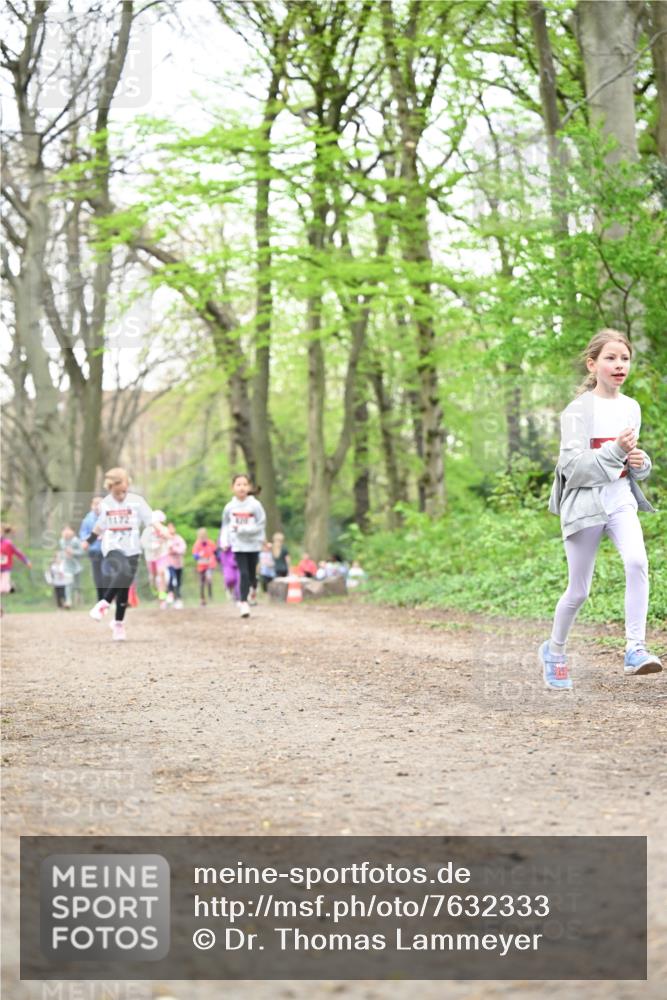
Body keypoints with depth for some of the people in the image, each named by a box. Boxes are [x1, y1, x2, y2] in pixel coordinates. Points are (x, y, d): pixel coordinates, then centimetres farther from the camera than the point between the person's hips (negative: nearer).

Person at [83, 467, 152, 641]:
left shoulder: (137, 501, -3)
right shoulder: (105, 504, 3)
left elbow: (151, 522, -3)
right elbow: (100, 525, 19)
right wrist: (88, 541, 20)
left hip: (131, 550, 1)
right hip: (112, 548, -1)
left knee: (124, 589, 3)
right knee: (124, 572, -32)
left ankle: (118, 624, 16)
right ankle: (103, 604, -23)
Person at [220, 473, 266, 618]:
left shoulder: (255, 505, -10)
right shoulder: (230, 507, -3)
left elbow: (260, 525, -9)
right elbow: (225, 525, 11)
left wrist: (242, 529, -18)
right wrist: (225, 541, 1)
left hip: (253, 545, 0)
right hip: (238, 545, 0)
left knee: (251, 573, 8)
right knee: (243, 573, -9)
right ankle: (244, 603, -4)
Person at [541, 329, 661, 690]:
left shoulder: (631, 408, 9)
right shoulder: (578, 410, -8)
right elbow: (572, 466, -15)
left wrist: (640, 462, -3)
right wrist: (615, 449, -24)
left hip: (621, 498, 4)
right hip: (584, 501, -4)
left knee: (637, 562, -25)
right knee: (578, 590, 4)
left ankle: (635, 649, -25)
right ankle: (554, 651, 29)